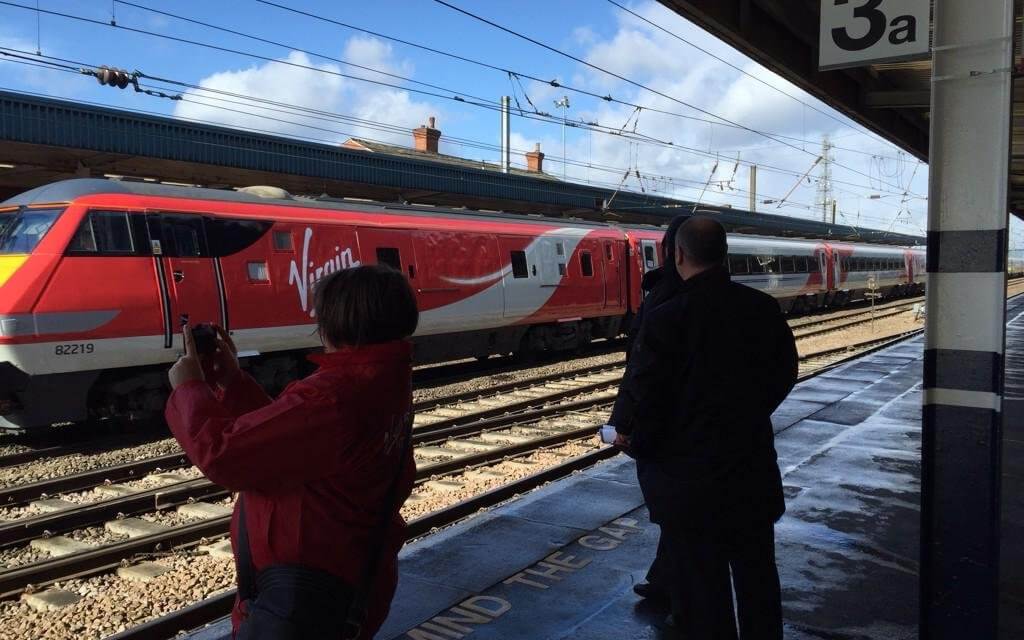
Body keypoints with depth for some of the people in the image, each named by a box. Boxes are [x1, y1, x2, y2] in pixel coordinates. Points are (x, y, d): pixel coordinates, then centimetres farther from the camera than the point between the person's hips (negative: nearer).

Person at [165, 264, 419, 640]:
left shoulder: (331, 397, -31)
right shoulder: (381, 380, 3)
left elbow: (222, 454, -25)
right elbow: (284, 432, 11)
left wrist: (189, 387, -9)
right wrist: (232, 380, 10)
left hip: (300, 593, -10)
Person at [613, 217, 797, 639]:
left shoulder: (665, 320, -20)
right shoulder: (764, 308, -3)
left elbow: (642, 398, -16)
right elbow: (785, 373, 9)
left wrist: (639, 446, 3)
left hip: (688, 477, -5)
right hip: (753, 467, 5)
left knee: (701, 581, 10)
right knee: (756, 573, 21)